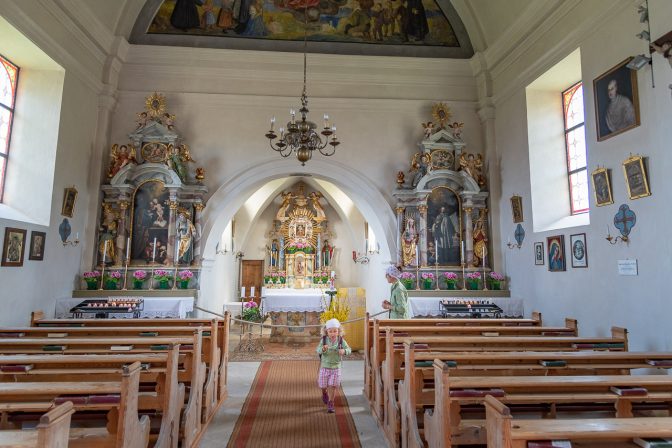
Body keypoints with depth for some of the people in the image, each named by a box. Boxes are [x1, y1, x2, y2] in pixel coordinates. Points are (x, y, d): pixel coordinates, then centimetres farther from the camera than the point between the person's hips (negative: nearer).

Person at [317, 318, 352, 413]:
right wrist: (323, 349, -43)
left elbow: (349, 350, -12)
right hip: (324, 367, 1)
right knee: (322, 386, 12)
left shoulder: (341, 340, -11)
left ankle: (330, 404, 18)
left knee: (332, 386, 0)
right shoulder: (324, 340, -12)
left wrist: (344, 351, -35)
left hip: (336, 367, 0)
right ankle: (325, 393, 47)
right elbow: (318, 350, -21)